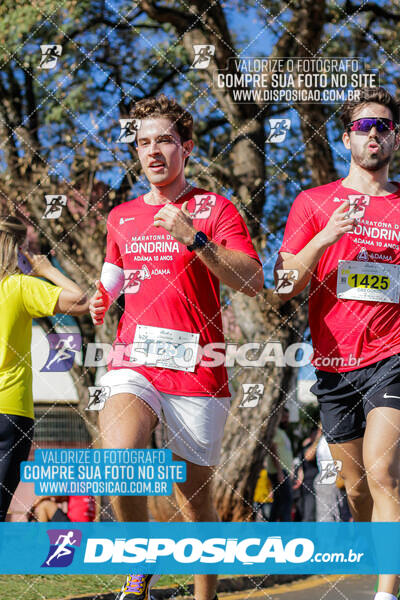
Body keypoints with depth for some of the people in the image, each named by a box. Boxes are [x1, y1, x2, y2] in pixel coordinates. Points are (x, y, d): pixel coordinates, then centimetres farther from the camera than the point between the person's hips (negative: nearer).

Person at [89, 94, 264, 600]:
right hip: (133, 362, 2)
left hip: (196, 367, -2)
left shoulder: (215, 209, 2)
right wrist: (101, 299, 10)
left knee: (194, 494, 4)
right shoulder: (121, 217, 16)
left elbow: (253, 281, -10)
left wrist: (193, 237, -19)